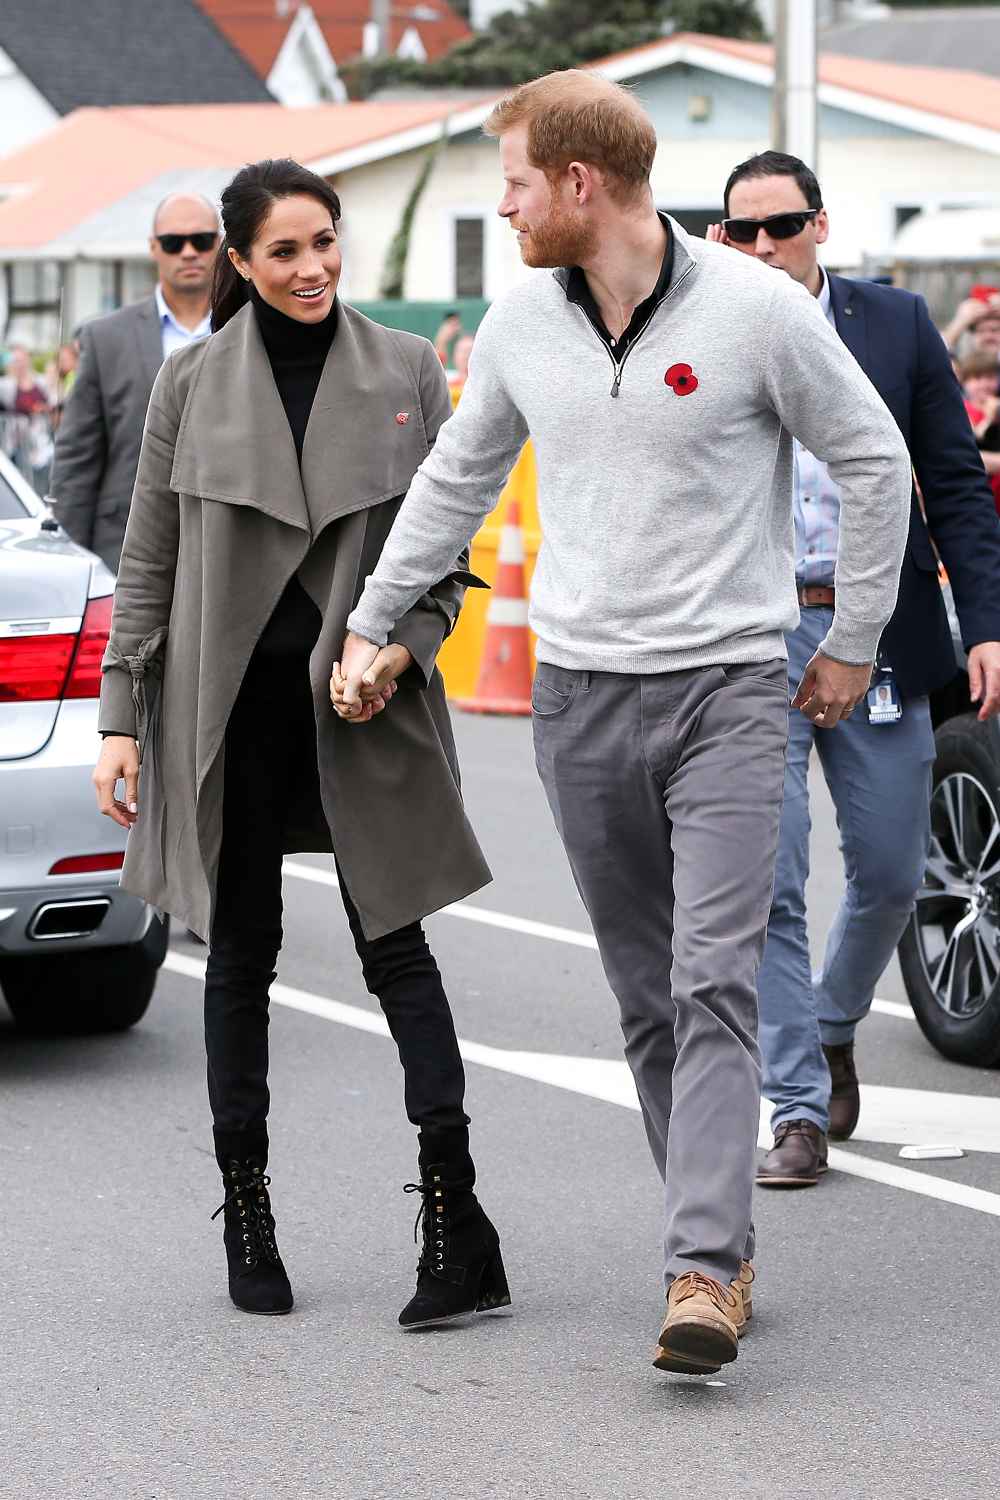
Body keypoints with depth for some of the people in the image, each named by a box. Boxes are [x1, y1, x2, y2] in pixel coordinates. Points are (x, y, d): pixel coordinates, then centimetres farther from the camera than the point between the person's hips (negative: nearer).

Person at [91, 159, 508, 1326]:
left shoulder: (405, 373, 2)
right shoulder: (193, 383, 3)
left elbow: (447, 544, 6)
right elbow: (148, 563, 6)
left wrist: (404, 646, -11)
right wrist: (123, 717, 1)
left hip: (363, 703, -1)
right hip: (230, 703, 1)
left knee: (394, 945, -6)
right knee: (240, 954, 8)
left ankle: (455, 1217, -7)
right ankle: (246, 1216, 18)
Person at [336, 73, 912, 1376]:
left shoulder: (753, 308, -8)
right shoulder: (520, 327, 5)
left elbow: (876, 463, 2)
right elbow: (455, 482, 21)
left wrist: (854, 641, 4)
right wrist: (370, 626, 23)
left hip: (729, 691, -4)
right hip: (580, 696, 5)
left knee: (714, 982, -14)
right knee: (648, 999, 6)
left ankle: (703, 1275, -19)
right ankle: (725, 1237, 16)